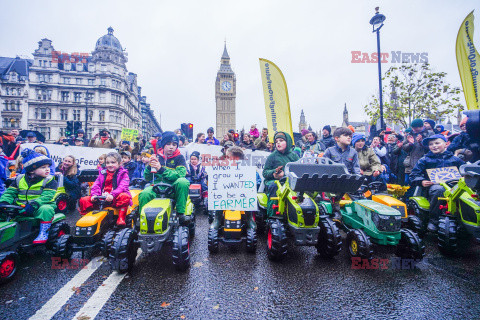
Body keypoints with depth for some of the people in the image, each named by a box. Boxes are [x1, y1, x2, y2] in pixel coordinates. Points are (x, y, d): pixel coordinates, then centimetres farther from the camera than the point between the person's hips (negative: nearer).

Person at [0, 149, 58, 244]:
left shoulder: (49, 181, -2)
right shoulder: (19, 179, 12)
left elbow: (46, 196, -14)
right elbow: (10, 192, 12)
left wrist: (33, 204, -29)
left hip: (39, 208, -4)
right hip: (19, 208, 5)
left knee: (46, 209, -35)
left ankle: (43, 233, -24)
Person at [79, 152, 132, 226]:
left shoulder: (123, 174, 2)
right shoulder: (103, 173, 19)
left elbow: (122, 187, -12)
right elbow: (96, 185, 11)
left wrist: (112, 195, -28)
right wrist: (94, 195, -9)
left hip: (115, 198, -5)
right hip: (101, 198, 5)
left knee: (125, 197, -36)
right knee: (83, 200, -7)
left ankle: (121, 218, -29)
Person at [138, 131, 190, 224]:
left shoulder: (179, 158, 2)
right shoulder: (157, 157, 9)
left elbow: (180, 175, -15)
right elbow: (147, 178, 9)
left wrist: (161, 169, -24)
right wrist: (149, 166, -11)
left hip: (173, 187, -2)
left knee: (183, 181, -33)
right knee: (144, 194, -28)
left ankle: (180, 213, -23)